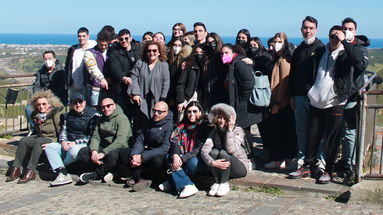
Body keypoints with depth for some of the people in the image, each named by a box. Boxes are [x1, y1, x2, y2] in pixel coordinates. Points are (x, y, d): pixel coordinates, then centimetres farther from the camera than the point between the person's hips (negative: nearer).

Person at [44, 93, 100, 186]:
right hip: (68, 144, 6)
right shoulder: (68, 116, 16)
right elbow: (63, 131, 15)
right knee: (49, 147, -15)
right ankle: (63, 175, -31)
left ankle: (56, 167, -9)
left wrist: (75, 142, -14)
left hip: (84, 144, -6)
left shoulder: (93, 115, -4)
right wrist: (63, 142, -8)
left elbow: (92, 136, -8)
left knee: (73, 150, -39)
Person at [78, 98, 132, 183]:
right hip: (104, 148, 7)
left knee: (112, 155, -40)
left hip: (119, 149, -7)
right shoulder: (102, 120, 16)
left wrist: (103, 153, -27)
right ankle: (105, 171, -21)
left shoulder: (122, 118, -8)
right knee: (82, 152, -14)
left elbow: (120, 141, -21)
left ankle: (96, 174, -16)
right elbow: (95, 137, 5)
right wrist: (94, 151, -16)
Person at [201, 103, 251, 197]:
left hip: (240, 167, -4)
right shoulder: (215, 132, -2)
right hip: (221, 168, 4)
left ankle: (224, 184, -18)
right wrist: (212, 162, -36)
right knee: (213, 152, -25)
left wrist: (230, 130, -28)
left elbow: (231, 150, -32)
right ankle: (217, 183, -17)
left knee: (223, 152, -31)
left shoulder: (238, 131, -13)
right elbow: (204, 150, -18)